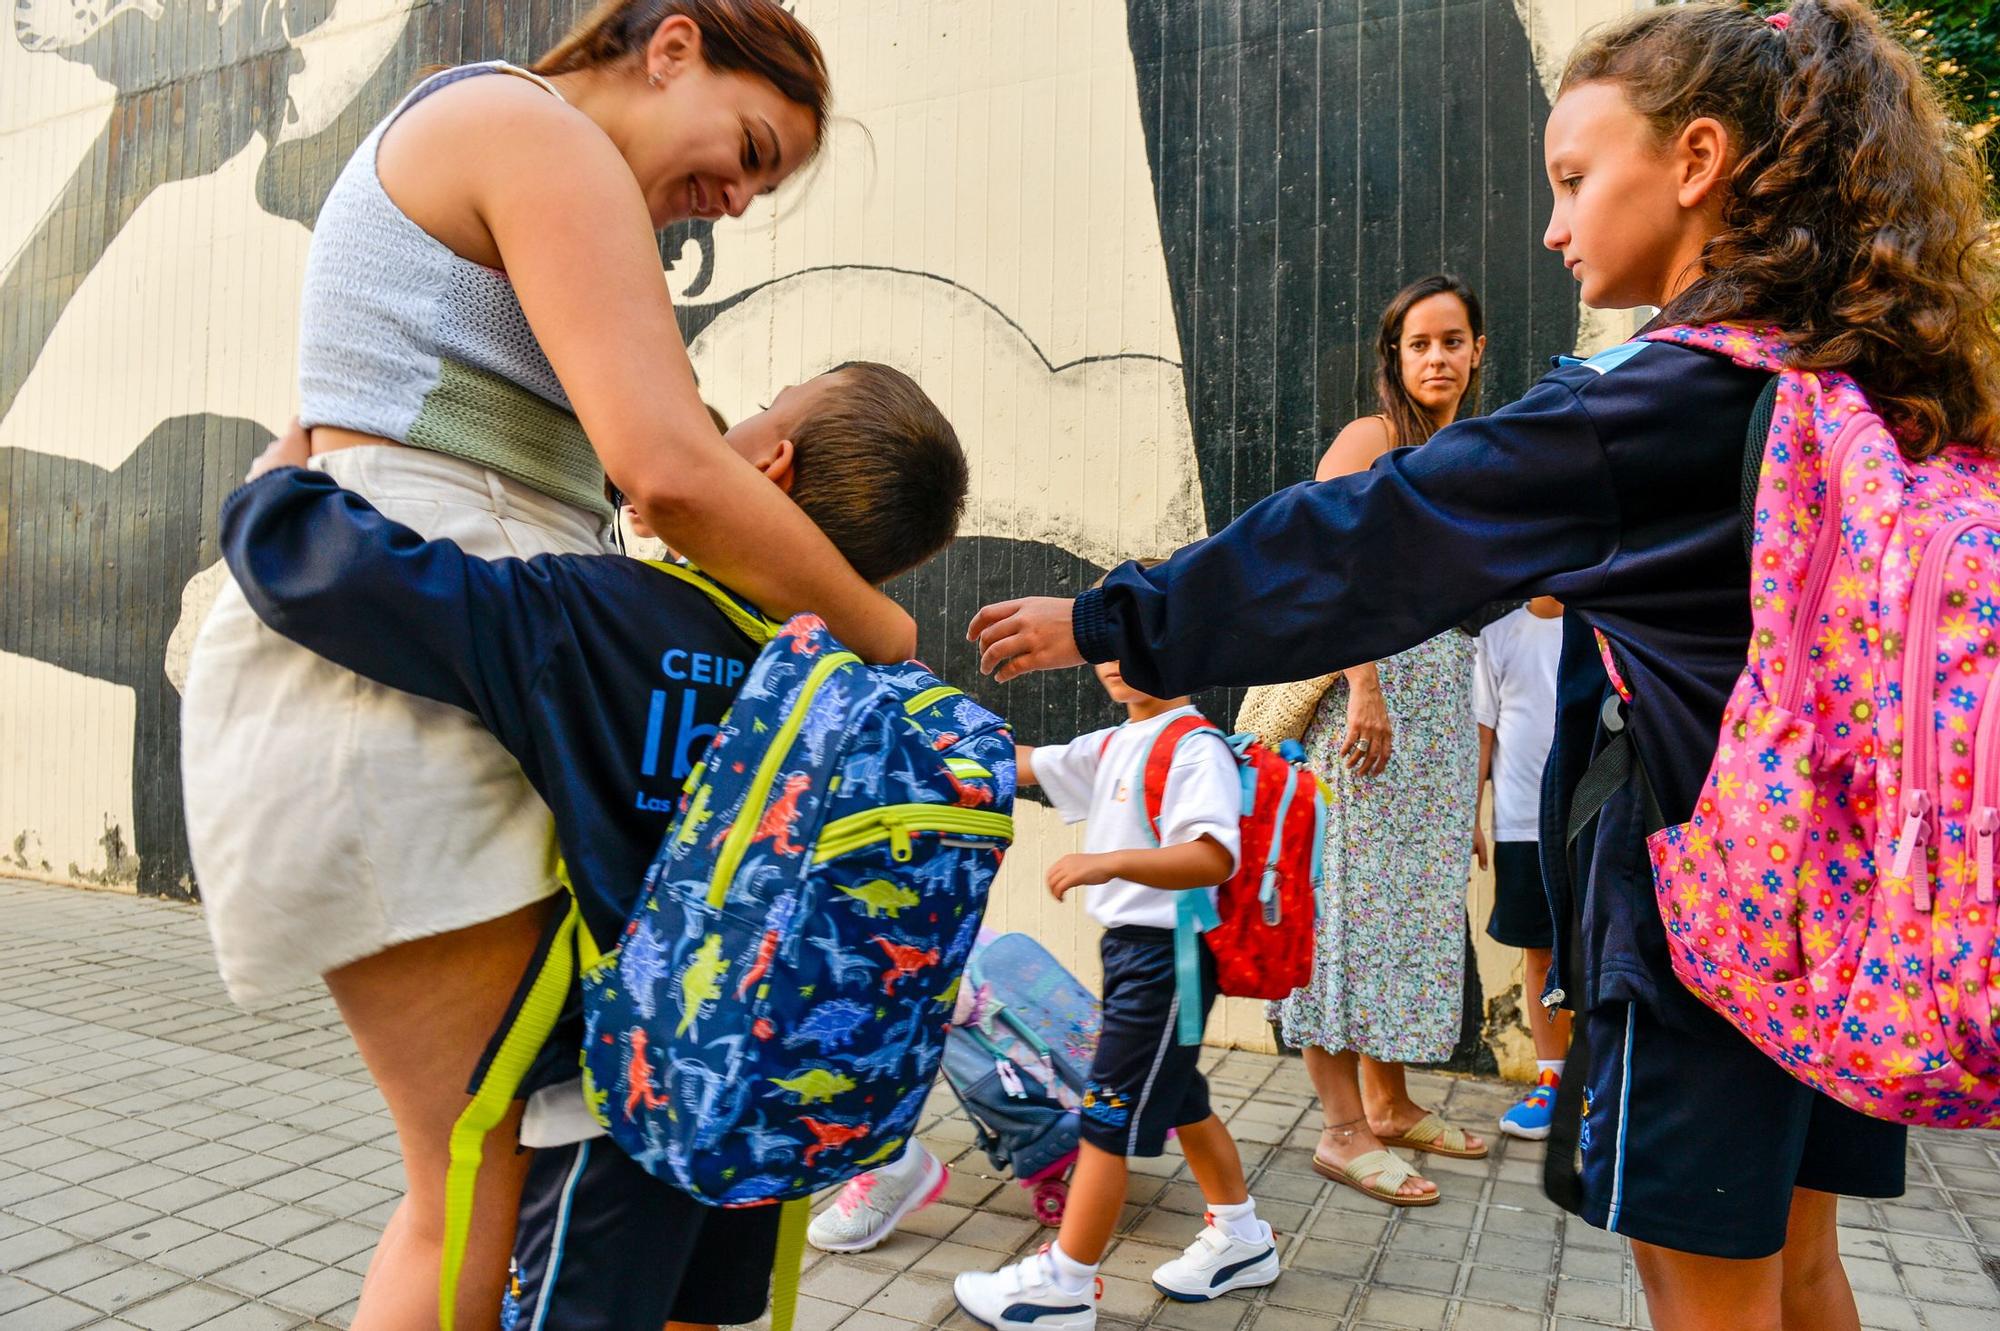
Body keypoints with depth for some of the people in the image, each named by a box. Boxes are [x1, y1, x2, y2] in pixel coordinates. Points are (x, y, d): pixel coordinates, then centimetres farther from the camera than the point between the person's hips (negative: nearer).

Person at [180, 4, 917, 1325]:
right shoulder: (539, 129, -7)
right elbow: (669, 469, -21)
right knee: (495, 1184, -3)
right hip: (388, 669, -10)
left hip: (455, 693, 10)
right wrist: (877, 626, -7)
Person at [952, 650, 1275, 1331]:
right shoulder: (1112, 746, 10)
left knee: (1109, 1115, -1)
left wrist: (1110, 862, -37)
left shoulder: (1195, 747, -17)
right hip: (1127, 944, 9)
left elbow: (1214, 858, -28)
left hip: (1167, 952, -9)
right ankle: (1242, 1241, 38)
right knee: (1179, 1099, 20)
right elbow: (1023, 765, 15)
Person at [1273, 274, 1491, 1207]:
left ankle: (1390, 1105, 24)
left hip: (1443, 698, 8)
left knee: (1415, 897, 11)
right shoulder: (1371, 440, -3)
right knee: (1355, 892, -6)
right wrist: (1366, 691, -24)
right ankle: (1344, 1128, 2)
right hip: (1370, 684, -8)